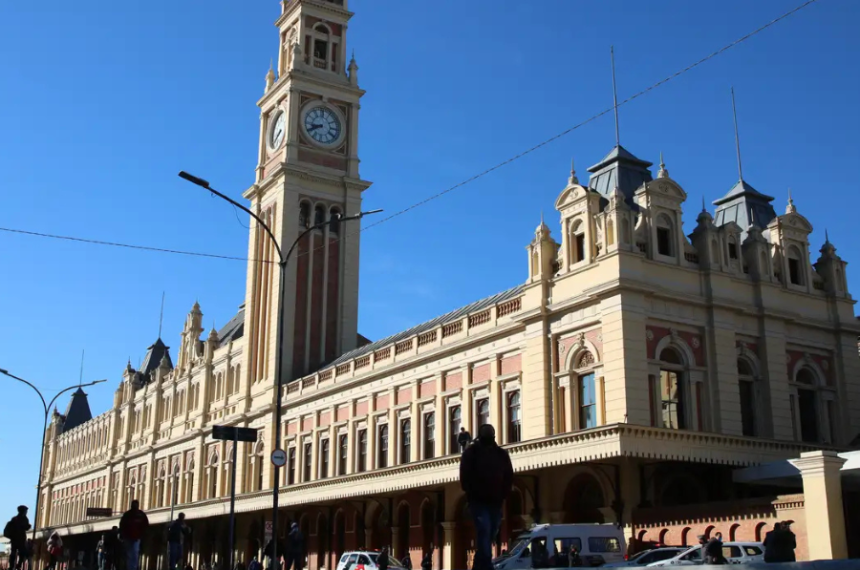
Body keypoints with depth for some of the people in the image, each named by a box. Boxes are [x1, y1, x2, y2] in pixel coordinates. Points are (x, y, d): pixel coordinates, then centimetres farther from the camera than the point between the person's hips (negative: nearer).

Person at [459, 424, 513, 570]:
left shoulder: (502, 454, 14)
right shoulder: (471, 452, 5)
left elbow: (509, 477, 15)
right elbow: (465, 476, -1)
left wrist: (503, 495, 3)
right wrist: (473, 493, -9)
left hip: (495, 502, 4)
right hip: (478, 501, -4)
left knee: (488, 535, 8)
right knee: (484, 531, -18)